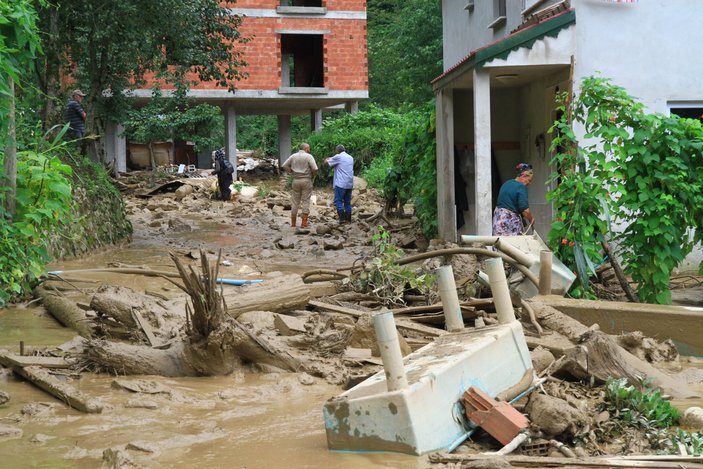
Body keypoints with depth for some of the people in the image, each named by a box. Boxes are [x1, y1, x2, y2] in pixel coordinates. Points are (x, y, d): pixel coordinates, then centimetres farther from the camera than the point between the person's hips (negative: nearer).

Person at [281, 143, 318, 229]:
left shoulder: (293, 156, 6)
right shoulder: (308, 156, -7)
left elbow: (284, 166, 4)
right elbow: (315, 168, -15)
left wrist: (291, 172, 10)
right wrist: (313, 175, 4)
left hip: (296, 180, 4)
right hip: (306, 180, -4)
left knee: (295, 202, 10)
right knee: (306, 201, 0)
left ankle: (293, 223, 13)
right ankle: (304, 223, -3)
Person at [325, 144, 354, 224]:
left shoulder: (338, 157, -5)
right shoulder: (350, 158, 15)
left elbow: (326, 162, 4)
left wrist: (328, 159, 28)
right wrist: (332, 158, 34)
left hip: (341, 184, -7)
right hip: (350, 184, 7)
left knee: (338, 201, -5)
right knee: (347, 202, 11)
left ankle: (342, 218, -15)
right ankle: (348, 219, 10)